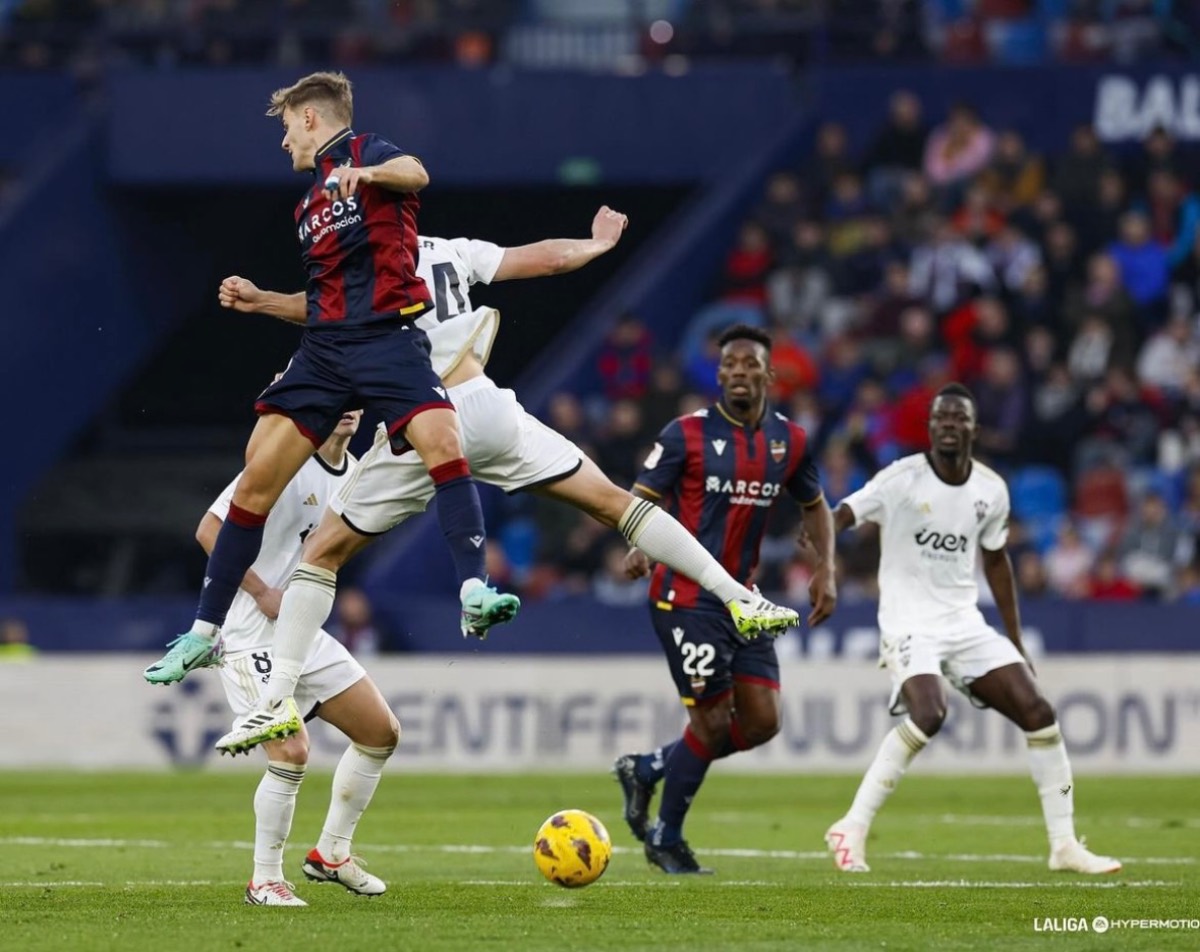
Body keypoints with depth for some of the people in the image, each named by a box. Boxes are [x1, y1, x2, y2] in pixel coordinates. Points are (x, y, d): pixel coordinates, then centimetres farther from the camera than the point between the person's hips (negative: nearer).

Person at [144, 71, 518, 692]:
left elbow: (415, 174, -23)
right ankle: (205, 634, 6)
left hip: (387, 334, -7)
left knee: (442, 443, -30)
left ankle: (474, 595, -34)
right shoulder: (309, 204, 26)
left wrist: (365, 173, -41)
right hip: (323, 348, 7)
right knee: (257, 481, 0)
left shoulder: (367, 153, 3)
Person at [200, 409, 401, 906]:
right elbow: (210, 530, -17)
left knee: (382, 731, 7)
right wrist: (262, 591, -18)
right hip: (251, 635, -9)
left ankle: (331, 854, 20)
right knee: (291, 752, -19)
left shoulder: (353, 474, 9)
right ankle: (265, 879, -2)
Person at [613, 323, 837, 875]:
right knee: (712, 721, -7)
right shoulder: (687, 434, -9)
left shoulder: (789, 441, 6)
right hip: (687, 598, -6)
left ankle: (647, 770, 21)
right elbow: (641, 499, -7)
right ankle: (666, 840, 13)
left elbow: (814, 505, 20)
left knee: (762, 722, 0)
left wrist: (826, 569, 6)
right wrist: (638, 547, -28)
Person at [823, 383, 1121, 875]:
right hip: (909, 623, -6)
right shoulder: (903, 479, -11)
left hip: (965, 623, 6)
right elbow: (839, 517, -15)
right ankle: (851, 829, -19)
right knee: (928, 714, -30)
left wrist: (1016, 645, 19)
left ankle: (1065, 845, 5)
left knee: (1038, 712, -4)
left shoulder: (991, 490, 4)